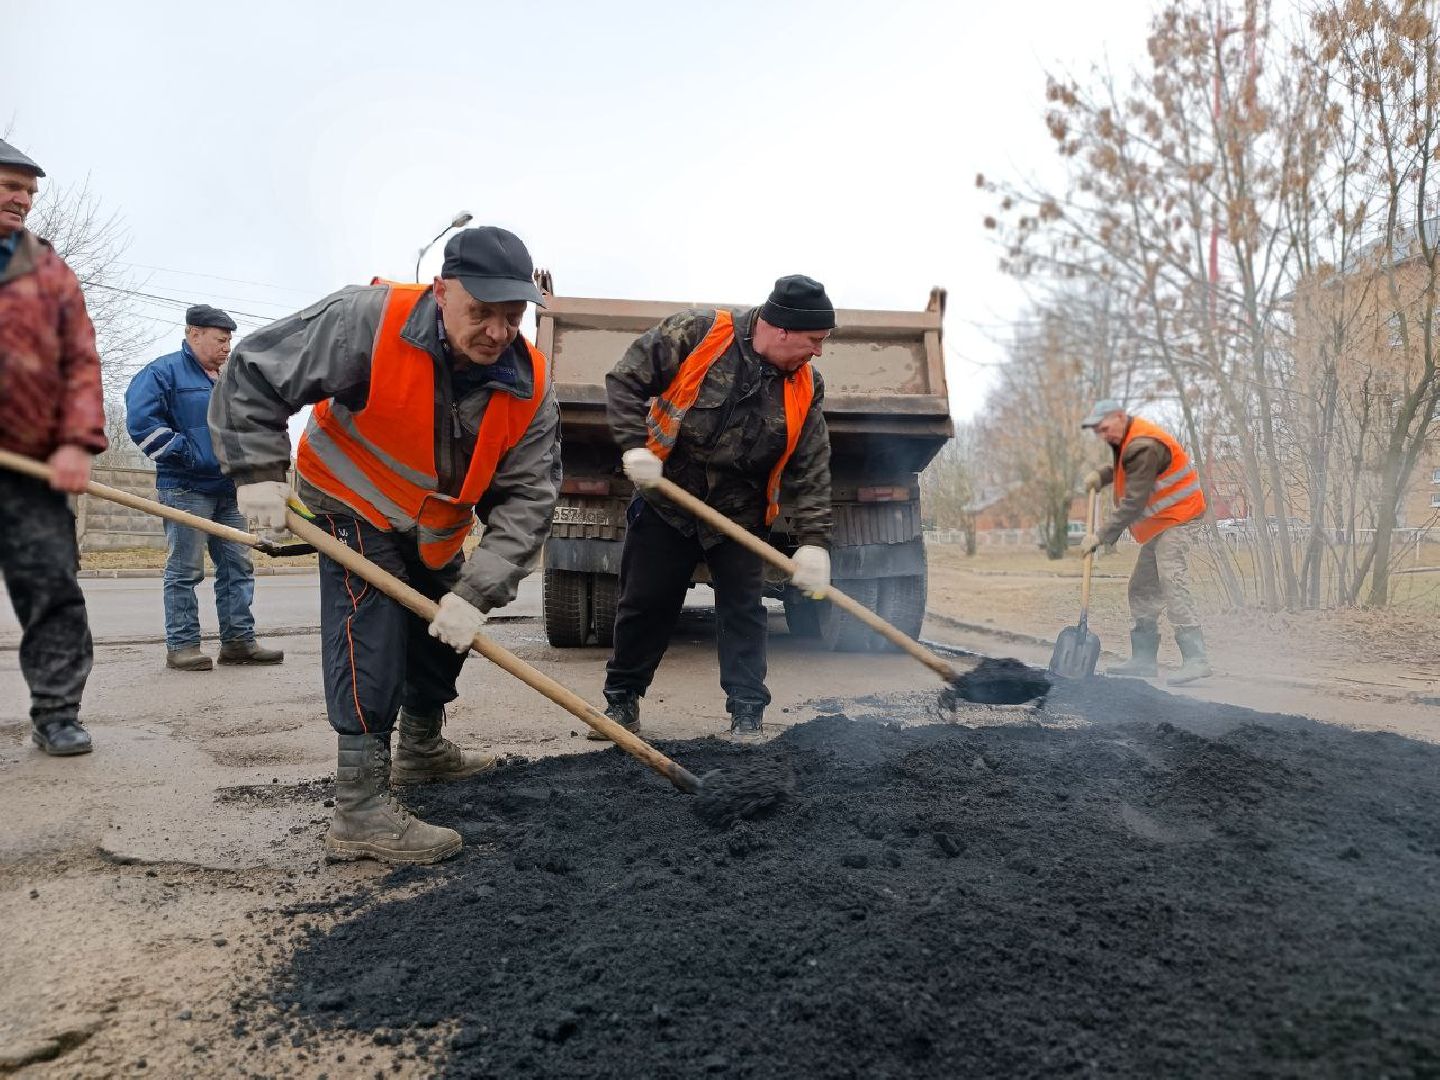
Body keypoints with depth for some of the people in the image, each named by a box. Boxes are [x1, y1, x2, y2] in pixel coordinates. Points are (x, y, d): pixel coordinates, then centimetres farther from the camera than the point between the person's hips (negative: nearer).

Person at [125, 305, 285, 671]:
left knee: (239, 567, 6)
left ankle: (238, 641, 11)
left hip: (227, 490, 8)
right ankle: (181, 646, 4)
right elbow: (140, 420, -16)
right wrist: (185, 454, -17)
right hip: (185, 490, -8)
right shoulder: (164, 371, -4)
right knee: (185, 571, -4)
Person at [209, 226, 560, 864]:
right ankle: (361, 811, -16)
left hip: (435, 529, 6)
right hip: (355, 508, -6)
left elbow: (528, 497, -22)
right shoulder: (369, 322, -33)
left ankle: (422, 750, 42)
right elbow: (252, 372, -23)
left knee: (447, 630, 17)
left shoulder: (530, 387, -22)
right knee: (373, 632, -20)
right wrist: (259, 474, -28)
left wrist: (478, 591, -31)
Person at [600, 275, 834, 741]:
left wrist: (814, 542, -14)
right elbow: (625, 380, -11)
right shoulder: (697, 332, -15)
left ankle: (747, 713, 11)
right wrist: (636, 445, -21)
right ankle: (621, 699, 24)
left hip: (739, 513, 2)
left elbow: (811, 470, -6)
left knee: (743, 610, 0)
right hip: (665, 500, -2)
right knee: (645, 603, 6)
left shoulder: (804, 387, -6)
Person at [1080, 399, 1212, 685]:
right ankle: (1144, 659, 14)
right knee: (1142, 588, 9)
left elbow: (1133, 503, -25)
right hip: (1161, 523, 11)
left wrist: (1102, 536, -22)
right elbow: (1126, 468, 30)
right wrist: (1102, 475, 9)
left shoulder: (1143, 446, -23)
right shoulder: (1129, 441, 9)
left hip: (1178, 519, -11)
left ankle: (1195, 658, -26)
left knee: (1172, 582, -22)